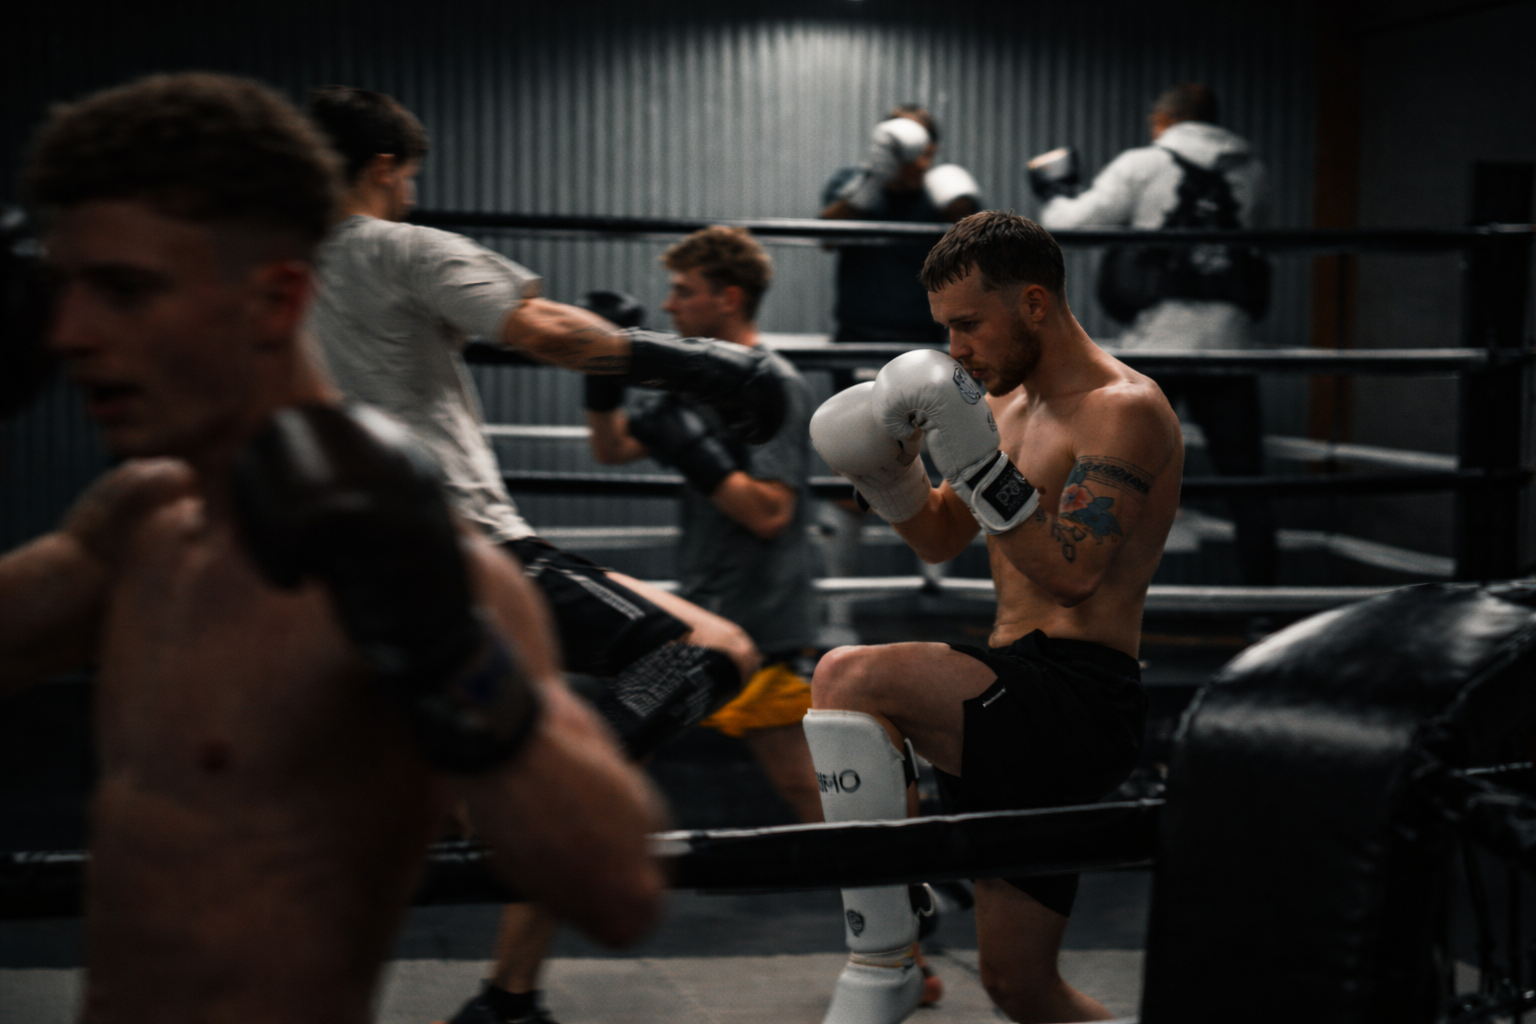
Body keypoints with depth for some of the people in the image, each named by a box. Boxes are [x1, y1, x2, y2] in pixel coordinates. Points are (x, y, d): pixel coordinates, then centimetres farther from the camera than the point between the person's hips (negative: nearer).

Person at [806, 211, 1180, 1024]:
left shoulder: (1123, 410, -10)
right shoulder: (1007, 400, 17)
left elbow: (1070, 576, -21)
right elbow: (941, 539, 25)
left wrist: (977, 458, -24)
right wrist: (884, 472, 6)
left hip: (1082, 702, -9)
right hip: (1020, 710, 9)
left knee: (848, 678, -27)